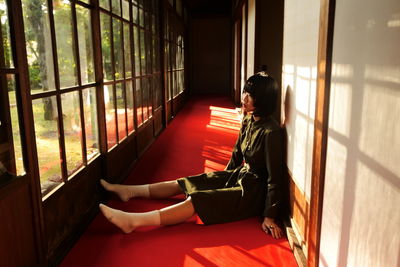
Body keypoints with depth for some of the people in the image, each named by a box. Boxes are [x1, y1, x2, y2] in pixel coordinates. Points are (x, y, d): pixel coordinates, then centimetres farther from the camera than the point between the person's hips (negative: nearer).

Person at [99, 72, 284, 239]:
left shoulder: (271, 133, -24)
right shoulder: (248, 121, 1)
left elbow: (275, 177, -22)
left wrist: (269, 216, -20)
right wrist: (224, 179, 21)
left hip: (253, 191, -8)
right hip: (239, 176, 8)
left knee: (198, 200, -22)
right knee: (183, 184, 3)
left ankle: (133, 221, -27)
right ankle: (129, 191, 11)